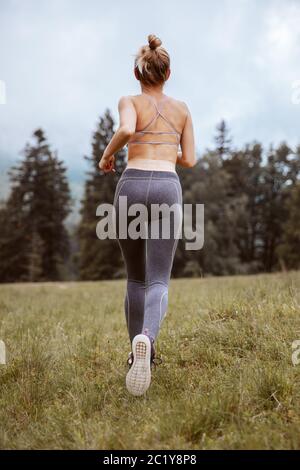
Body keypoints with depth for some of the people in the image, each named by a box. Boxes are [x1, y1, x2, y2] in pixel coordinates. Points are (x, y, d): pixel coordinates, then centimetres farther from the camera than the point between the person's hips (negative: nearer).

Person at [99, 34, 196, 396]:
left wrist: (107, 155, 3)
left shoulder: (129, 102, 8)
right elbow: (189, 161, 17)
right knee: (158, 282, -5)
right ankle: (145, 338, -37)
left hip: (131, 186, 0)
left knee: (136, 277, 18)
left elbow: (126, 129, -16)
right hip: (167, 190, 0)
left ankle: (139, 351, 24)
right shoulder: (182, 109, 17)